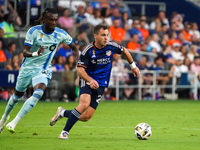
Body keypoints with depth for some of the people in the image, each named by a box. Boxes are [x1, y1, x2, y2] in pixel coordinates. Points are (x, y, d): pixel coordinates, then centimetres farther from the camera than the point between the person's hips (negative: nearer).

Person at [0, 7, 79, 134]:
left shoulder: (61, 34, -9)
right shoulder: (34, 31, -15)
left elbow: (74, 47, 7)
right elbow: (25, 52, -19)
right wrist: (35, 53, -40)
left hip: (43, 70, 0)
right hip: (28, 67, 0)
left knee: (39, 92, -28)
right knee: (18, 94, 15)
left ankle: (15, 122, -25)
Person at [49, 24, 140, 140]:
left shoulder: (111, 47, -4)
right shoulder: (88, 51, -14)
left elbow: (124, 51, 17)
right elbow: (80, 70, -14)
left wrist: (133, 66, 24)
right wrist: (91, 80, -32)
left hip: (101, 86, 4)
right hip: (87, 80, -4)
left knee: (86, 117, -7)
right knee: (84, 104, -33)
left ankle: (63, 113, 21)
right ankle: (65, 132, -21)